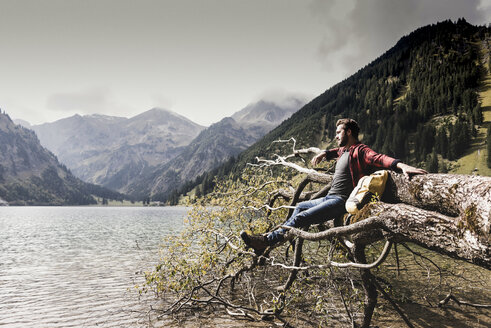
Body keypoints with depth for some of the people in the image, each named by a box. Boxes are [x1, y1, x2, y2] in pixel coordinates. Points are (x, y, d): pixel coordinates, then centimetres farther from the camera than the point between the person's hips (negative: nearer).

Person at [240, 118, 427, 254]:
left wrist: (402, 166, -48)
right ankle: (275, 236, 33)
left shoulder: (359, 151, -13)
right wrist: (324, 154, 25)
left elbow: (379, 158, -31)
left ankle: (266, 240, -23)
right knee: (300, 206, 26)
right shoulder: (343, 150, 17)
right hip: (330, 198, 11)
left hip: (341, 201, -11)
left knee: (301, 218, -23)